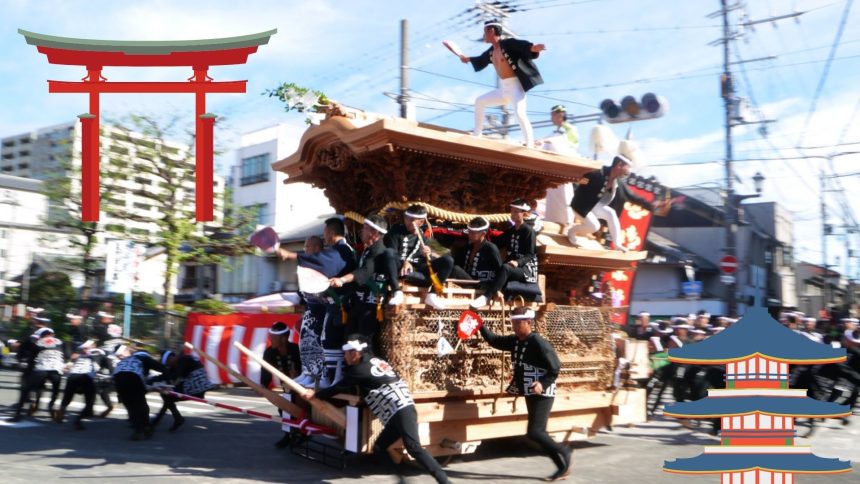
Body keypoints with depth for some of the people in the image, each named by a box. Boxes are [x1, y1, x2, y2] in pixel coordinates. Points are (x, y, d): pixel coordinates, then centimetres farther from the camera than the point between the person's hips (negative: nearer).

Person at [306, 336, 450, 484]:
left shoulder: (361, 369, -4)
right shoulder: (375, 361, 21)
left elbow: (339, 387, 6)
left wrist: (315, 395, 19)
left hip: (401, 411, -10)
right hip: (395, 415, 10)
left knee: (413, 447, -22)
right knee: (379, 449, 9)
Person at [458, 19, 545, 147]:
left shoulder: (508, 43, -14)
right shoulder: (491, 52, 11)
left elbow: (526, 46, -28)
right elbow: (481, 61, 32)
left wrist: (533, 48, -49)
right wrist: (467, 58, 42)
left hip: (516, 87, -9)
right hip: (503, 89, 9)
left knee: (520, 113, -30)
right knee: (479, 101, 20)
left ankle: (530, 147, -28)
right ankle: (477, 135, 29)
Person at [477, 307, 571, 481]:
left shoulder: (539, 343, -19)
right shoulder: (515, 341, 4)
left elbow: (555, 369, -17)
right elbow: (494, 340, 12)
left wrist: (543, 383, -29)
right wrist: (480, 326, 1)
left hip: (543, 394, -9)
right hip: (530, 394, 9)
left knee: (534, 432, -15)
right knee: (539, 433, 11)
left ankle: (565, 452, 8)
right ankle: (563, 468, 21)